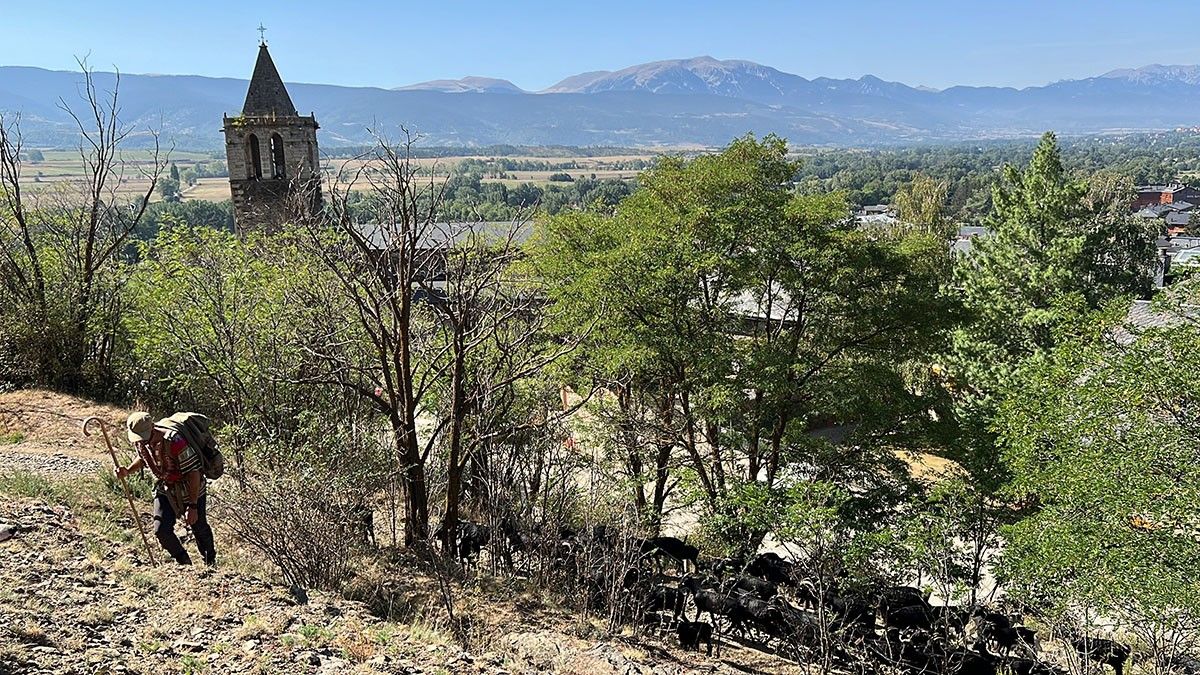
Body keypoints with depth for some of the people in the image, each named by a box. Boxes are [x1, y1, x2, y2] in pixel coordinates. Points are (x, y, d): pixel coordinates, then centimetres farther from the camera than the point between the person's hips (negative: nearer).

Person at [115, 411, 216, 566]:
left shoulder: (175, 441, -35)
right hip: (165, 488, 5)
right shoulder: (140, 442, -14)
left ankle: (210, 562, 40)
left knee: (199, 528, 11)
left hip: (192, 490, -5)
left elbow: (193, 473, -29)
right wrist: (127, 471, -9)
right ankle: (184, 562, 21)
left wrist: (192, 506, -27)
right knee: (161, 530, -5)